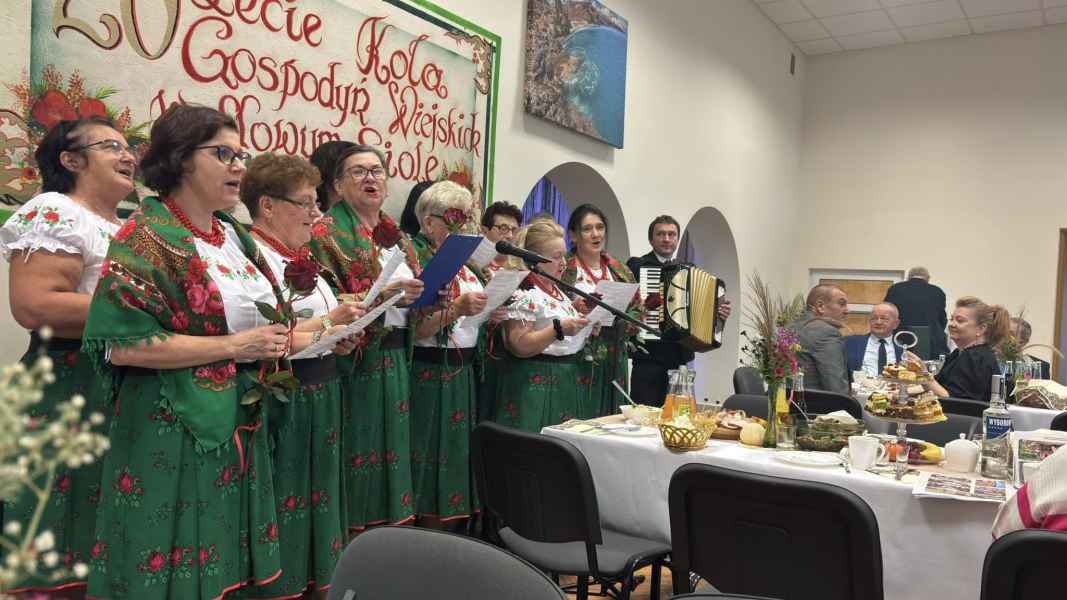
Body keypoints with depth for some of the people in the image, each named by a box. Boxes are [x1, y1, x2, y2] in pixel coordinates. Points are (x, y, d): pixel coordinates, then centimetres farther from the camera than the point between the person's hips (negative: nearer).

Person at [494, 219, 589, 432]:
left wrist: (584, 324, 10)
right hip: (535, 385, -8)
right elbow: (519, 346, -20)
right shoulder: (523, 293, -12)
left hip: (566, 381, 9)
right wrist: (559, 329, -25)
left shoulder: (556, 289, 15)